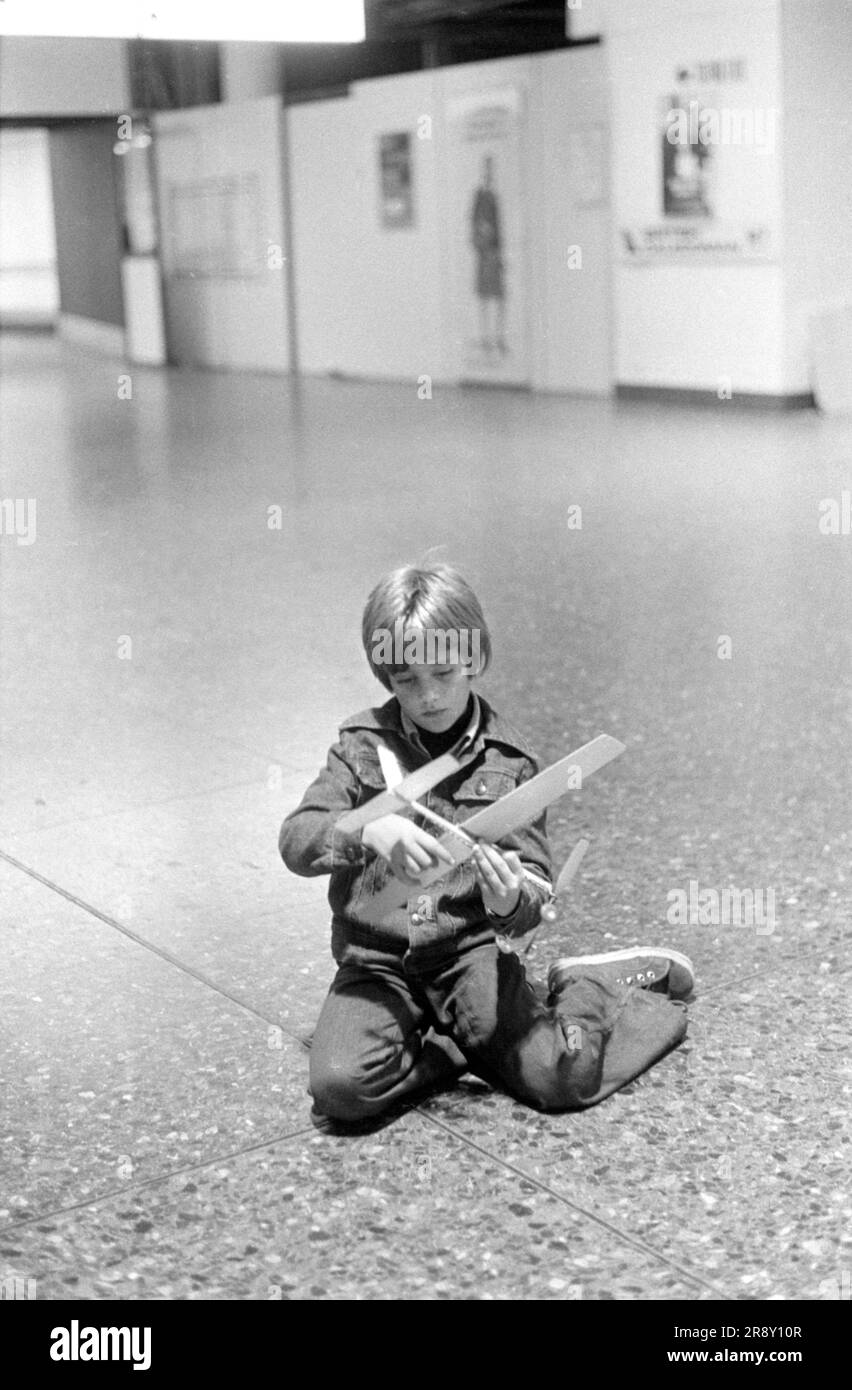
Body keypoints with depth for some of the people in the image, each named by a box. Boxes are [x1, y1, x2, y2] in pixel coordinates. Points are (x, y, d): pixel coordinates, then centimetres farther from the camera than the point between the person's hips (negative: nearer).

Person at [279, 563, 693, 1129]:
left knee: (562, 1079, -20)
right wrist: (370, 833, -29)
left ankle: (583, 988, 13)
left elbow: (534, 888, -1)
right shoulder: (363, 745, 0)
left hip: (471, 950, -1)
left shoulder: (509, 762, -1)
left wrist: (511, 903, -26)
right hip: (377, 959, 1)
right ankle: (465, 1041, 1)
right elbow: (296, 839, -9)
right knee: (341, 1086, -25)